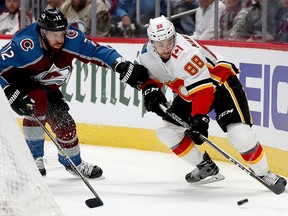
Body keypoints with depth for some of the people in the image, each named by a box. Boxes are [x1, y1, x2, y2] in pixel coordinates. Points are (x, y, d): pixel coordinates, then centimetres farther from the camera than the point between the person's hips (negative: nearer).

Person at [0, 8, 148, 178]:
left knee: (65, 124, 3)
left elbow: (97, 51, -19)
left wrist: (125, 68, -30)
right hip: (18, 85, -6)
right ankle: (34, 156, -16)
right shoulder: (24, 45, -39)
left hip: (47, 87, 6)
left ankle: (73, 162, 32)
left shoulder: (71, 38, -25)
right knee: (38, 101, -33)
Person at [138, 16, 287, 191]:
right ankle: (206, 167, 16)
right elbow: (151, 76, 8)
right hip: (188, 93, 8)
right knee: (167, 132, 2)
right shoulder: (147, 54, -12)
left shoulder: (185, 53, -35)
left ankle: (264, 174, -6)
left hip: (219, 83, -8)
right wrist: (150, 90, -14)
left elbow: (203, 88, -38)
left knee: (240, 133, -23)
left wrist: (199, 118, -45)